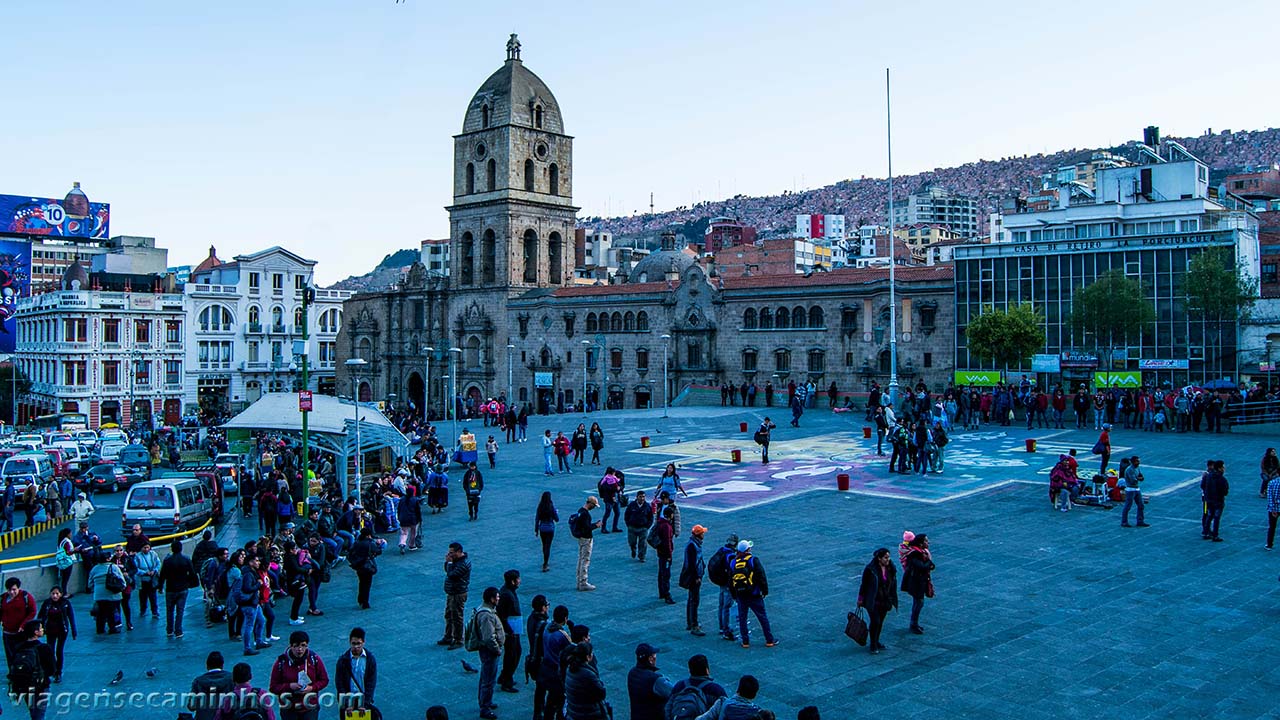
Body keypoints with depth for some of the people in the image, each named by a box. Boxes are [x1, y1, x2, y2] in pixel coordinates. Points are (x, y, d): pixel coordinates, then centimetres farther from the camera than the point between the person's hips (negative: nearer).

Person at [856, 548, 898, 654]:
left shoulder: (891, 569, -1)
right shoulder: (870, 569, -17)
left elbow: (893, 585, 9)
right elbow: (864, 584, -9)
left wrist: (891, 601, 11)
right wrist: (860, 599, -4)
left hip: (885, 601, 5)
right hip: (872, 601, -5)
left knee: (880, 622, 13)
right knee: (875, 622, -6)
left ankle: (876, 642, 31)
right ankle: (873, 645, 10)